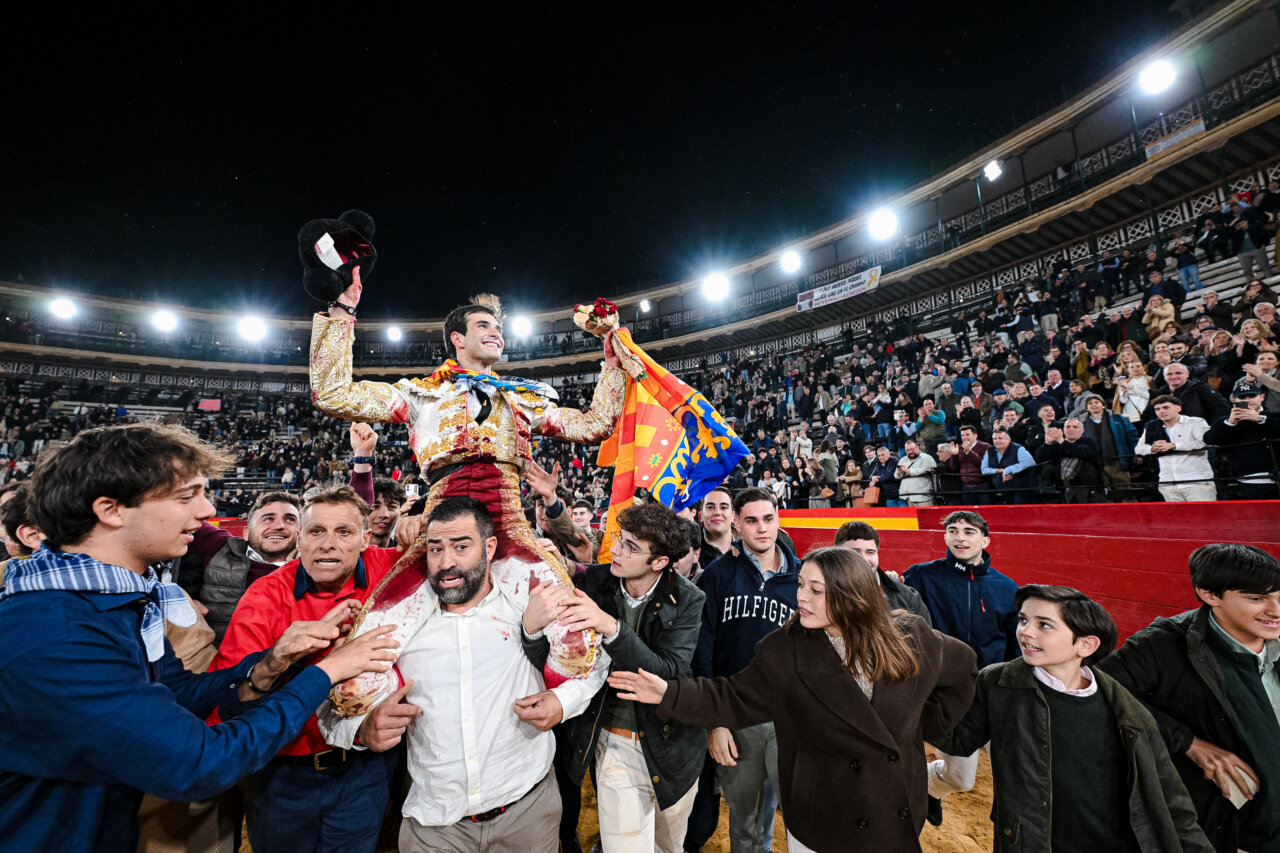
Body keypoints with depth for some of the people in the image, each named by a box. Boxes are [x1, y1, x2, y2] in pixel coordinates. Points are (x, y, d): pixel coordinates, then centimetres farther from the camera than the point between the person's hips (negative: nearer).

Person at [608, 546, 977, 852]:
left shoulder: (911, 638, -11)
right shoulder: (784, 652, -15)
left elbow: (962, 667, 7)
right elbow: (735, 698, -12)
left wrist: (928, 722, 2)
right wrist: (671, 694, -25)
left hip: (901, 819, 2)